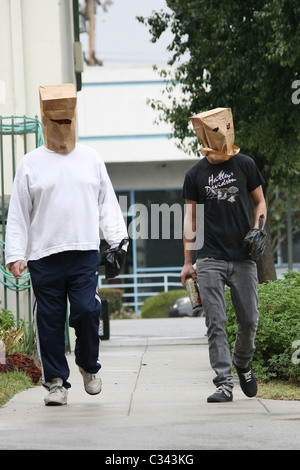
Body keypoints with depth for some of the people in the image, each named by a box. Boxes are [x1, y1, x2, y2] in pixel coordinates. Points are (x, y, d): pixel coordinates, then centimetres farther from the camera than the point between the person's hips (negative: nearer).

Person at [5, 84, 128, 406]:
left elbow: (108, 204, 16)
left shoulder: (91, 158, 13)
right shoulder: (31, 164, 8)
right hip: (44, 256, 0)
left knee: (87, 310, -13)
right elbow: (18, 214, 8)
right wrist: (15, 254, 0)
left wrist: (118, 240, 6)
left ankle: (89, 366, 12)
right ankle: (56, 382, 11)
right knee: (50, 321, 1)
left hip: (85, 253, 0)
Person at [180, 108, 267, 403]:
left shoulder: (244, 165, 6)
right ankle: (224, 382, -6)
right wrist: (187, 262, 7)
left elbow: (260, 202, 15)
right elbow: (190, 216, 10)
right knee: (215, 323, -7)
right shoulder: (195, 174, 5)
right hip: (210, 259, -1)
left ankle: (242, 364, 31)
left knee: (249, 320, 3)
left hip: (242, 257, 1)